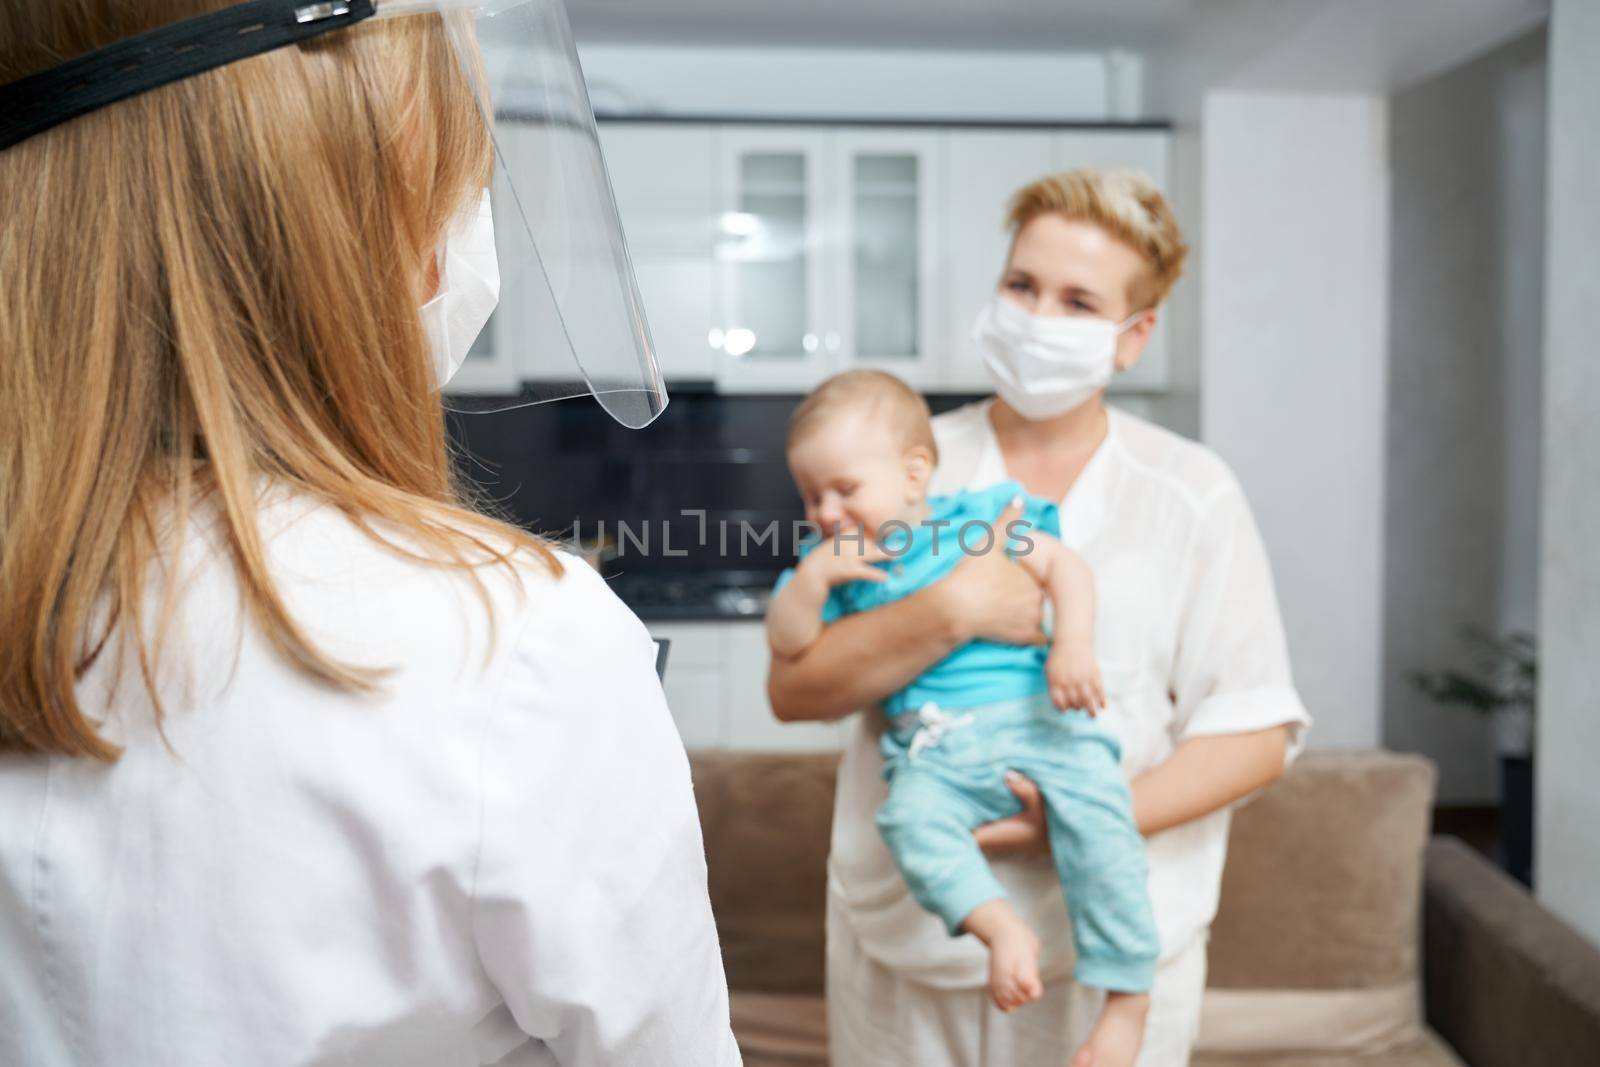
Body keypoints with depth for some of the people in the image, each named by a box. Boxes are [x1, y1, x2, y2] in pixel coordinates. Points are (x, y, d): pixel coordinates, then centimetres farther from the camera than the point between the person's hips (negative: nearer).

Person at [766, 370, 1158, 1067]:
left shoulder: (976, 517, 9)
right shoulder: (834, 566, 15)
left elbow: (1063, 566, 6)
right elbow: (787, 642, 7)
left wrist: (1073, 645, -11)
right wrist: (815, 576, -9)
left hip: (1035, 714, -1)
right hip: (935, 751, 2)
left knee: (1096, 818, -23)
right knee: (910, 819, -31)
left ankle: (1127, 992, -14)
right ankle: (1003, 929, -30)